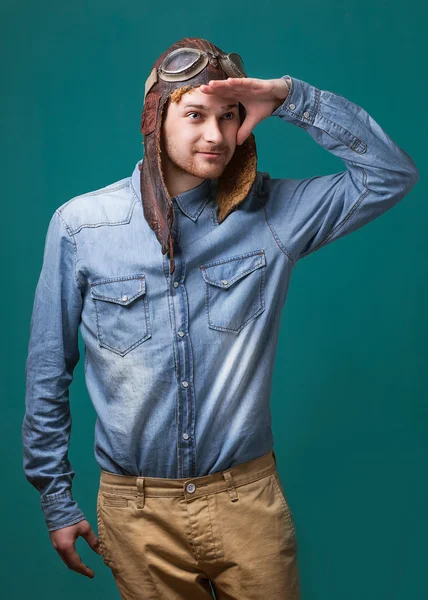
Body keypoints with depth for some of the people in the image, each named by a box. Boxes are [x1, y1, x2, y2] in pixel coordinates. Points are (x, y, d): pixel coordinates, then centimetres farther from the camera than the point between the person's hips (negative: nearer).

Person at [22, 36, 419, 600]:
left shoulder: (270, 212, -4)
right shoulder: (79, 224, -6)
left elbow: (393, 174, -5)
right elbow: (48, 371, 1)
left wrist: (292, 97, -15)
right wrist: (57, 500, 5)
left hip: (249, 500, 1)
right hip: (137, 511, 0)